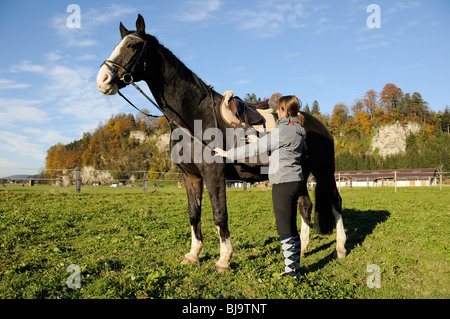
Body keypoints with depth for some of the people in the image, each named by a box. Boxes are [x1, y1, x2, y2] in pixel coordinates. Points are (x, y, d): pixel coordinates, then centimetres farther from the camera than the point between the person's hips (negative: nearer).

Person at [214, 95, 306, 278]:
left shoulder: (283, 130, -16)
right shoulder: (298, 131, 12)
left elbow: (255, 149, -13)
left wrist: (227, 154, -4)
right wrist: (259, 141, 34)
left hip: (284, 183, -9)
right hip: (296, 181, 10)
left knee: (284, 228, -1)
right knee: (291, 227, 15)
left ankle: (291, 269, 6)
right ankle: (295, 268, 24)